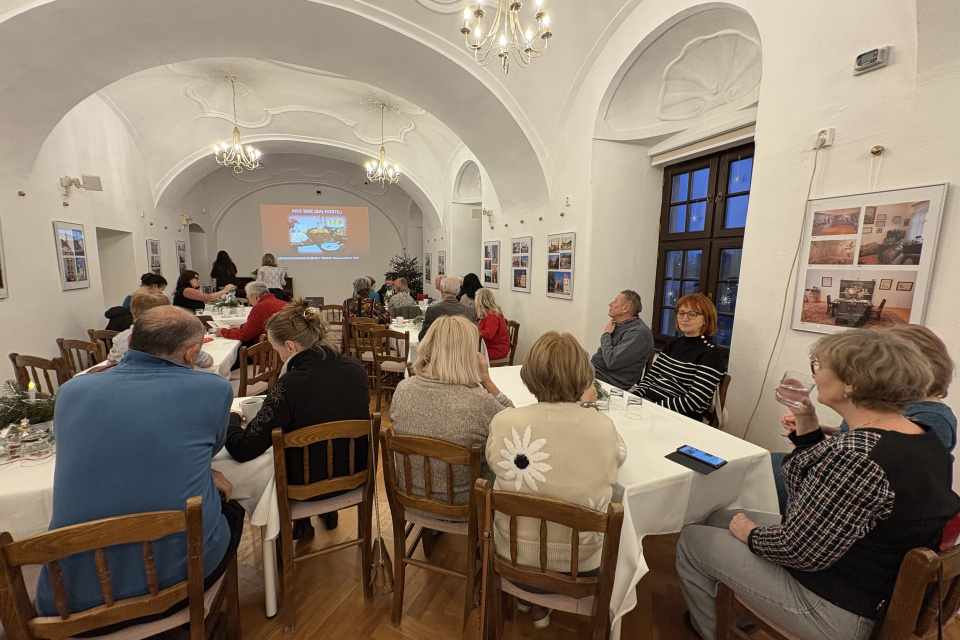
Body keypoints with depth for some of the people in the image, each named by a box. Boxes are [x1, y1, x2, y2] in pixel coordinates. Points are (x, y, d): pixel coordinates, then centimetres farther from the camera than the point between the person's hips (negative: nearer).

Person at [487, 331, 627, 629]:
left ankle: (528, 591, 44)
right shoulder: (603, 427, -23)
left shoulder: (503, 422, -24)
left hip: (514, 551, 1)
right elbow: (619, 455, 1)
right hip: (580, 560, 0)